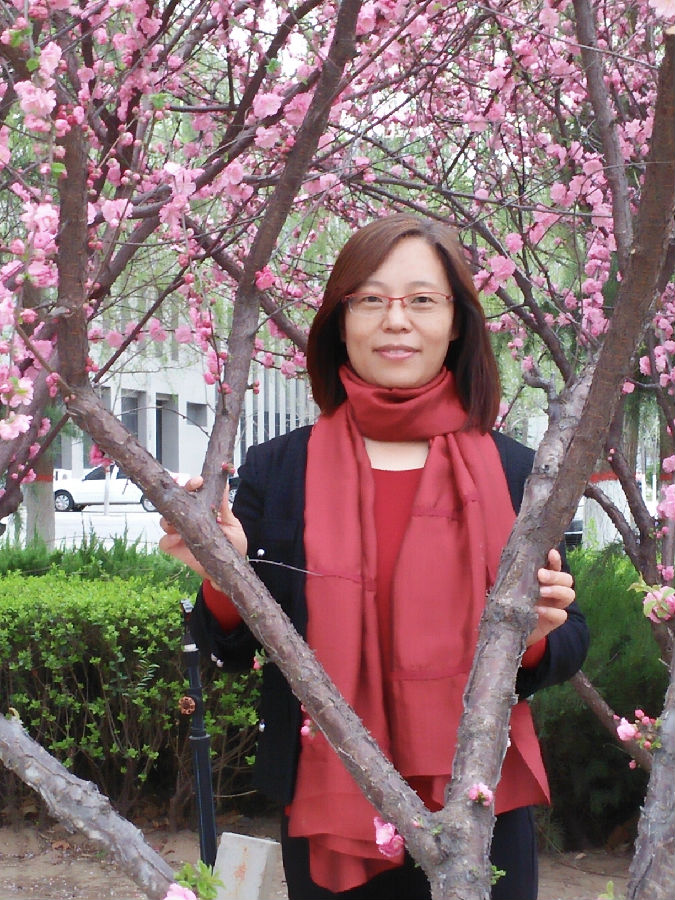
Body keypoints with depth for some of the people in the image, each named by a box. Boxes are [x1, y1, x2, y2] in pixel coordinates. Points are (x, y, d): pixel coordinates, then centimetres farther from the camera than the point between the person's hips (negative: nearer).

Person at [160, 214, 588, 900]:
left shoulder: (516, 475, -2)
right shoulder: (276, 470, -2)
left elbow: (568, 652, 5)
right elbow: (231, 652, 4)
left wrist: (533, 637, -17)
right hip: (327, 822, 0)